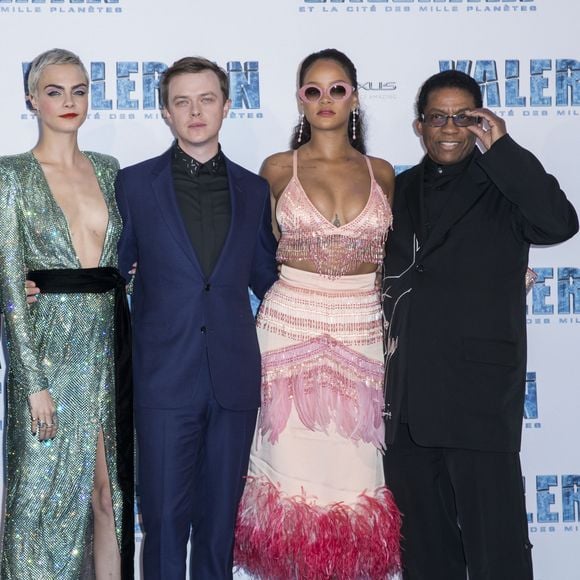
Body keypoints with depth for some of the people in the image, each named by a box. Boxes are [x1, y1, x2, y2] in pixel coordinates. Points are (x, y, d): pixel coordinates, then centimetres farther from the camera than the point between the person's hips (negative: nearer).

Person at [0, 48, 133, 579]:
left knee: (110, 490, 9)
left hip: (109, 343, 5)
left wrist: (132, 349, 3)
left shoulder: (107, 170, 10)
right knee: (47, 490, 4)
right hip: (49, 343, -4)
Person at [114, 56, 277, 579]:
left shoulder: (255, 190, 11)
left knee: (220, 517, 10)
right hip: (165, 375, -2)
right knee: (165, 518, 0)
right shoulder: (135, 184, 4)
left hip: (234, 377, 2)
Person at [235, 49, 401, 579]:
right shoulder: (278, 169, 4)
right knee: (296, 463, 1)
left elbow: (392, 260, 13)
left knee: (356, 470, 2)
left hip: (363, 332, 1)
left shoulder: (381, 173, 8)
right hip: (290, 327, -1)